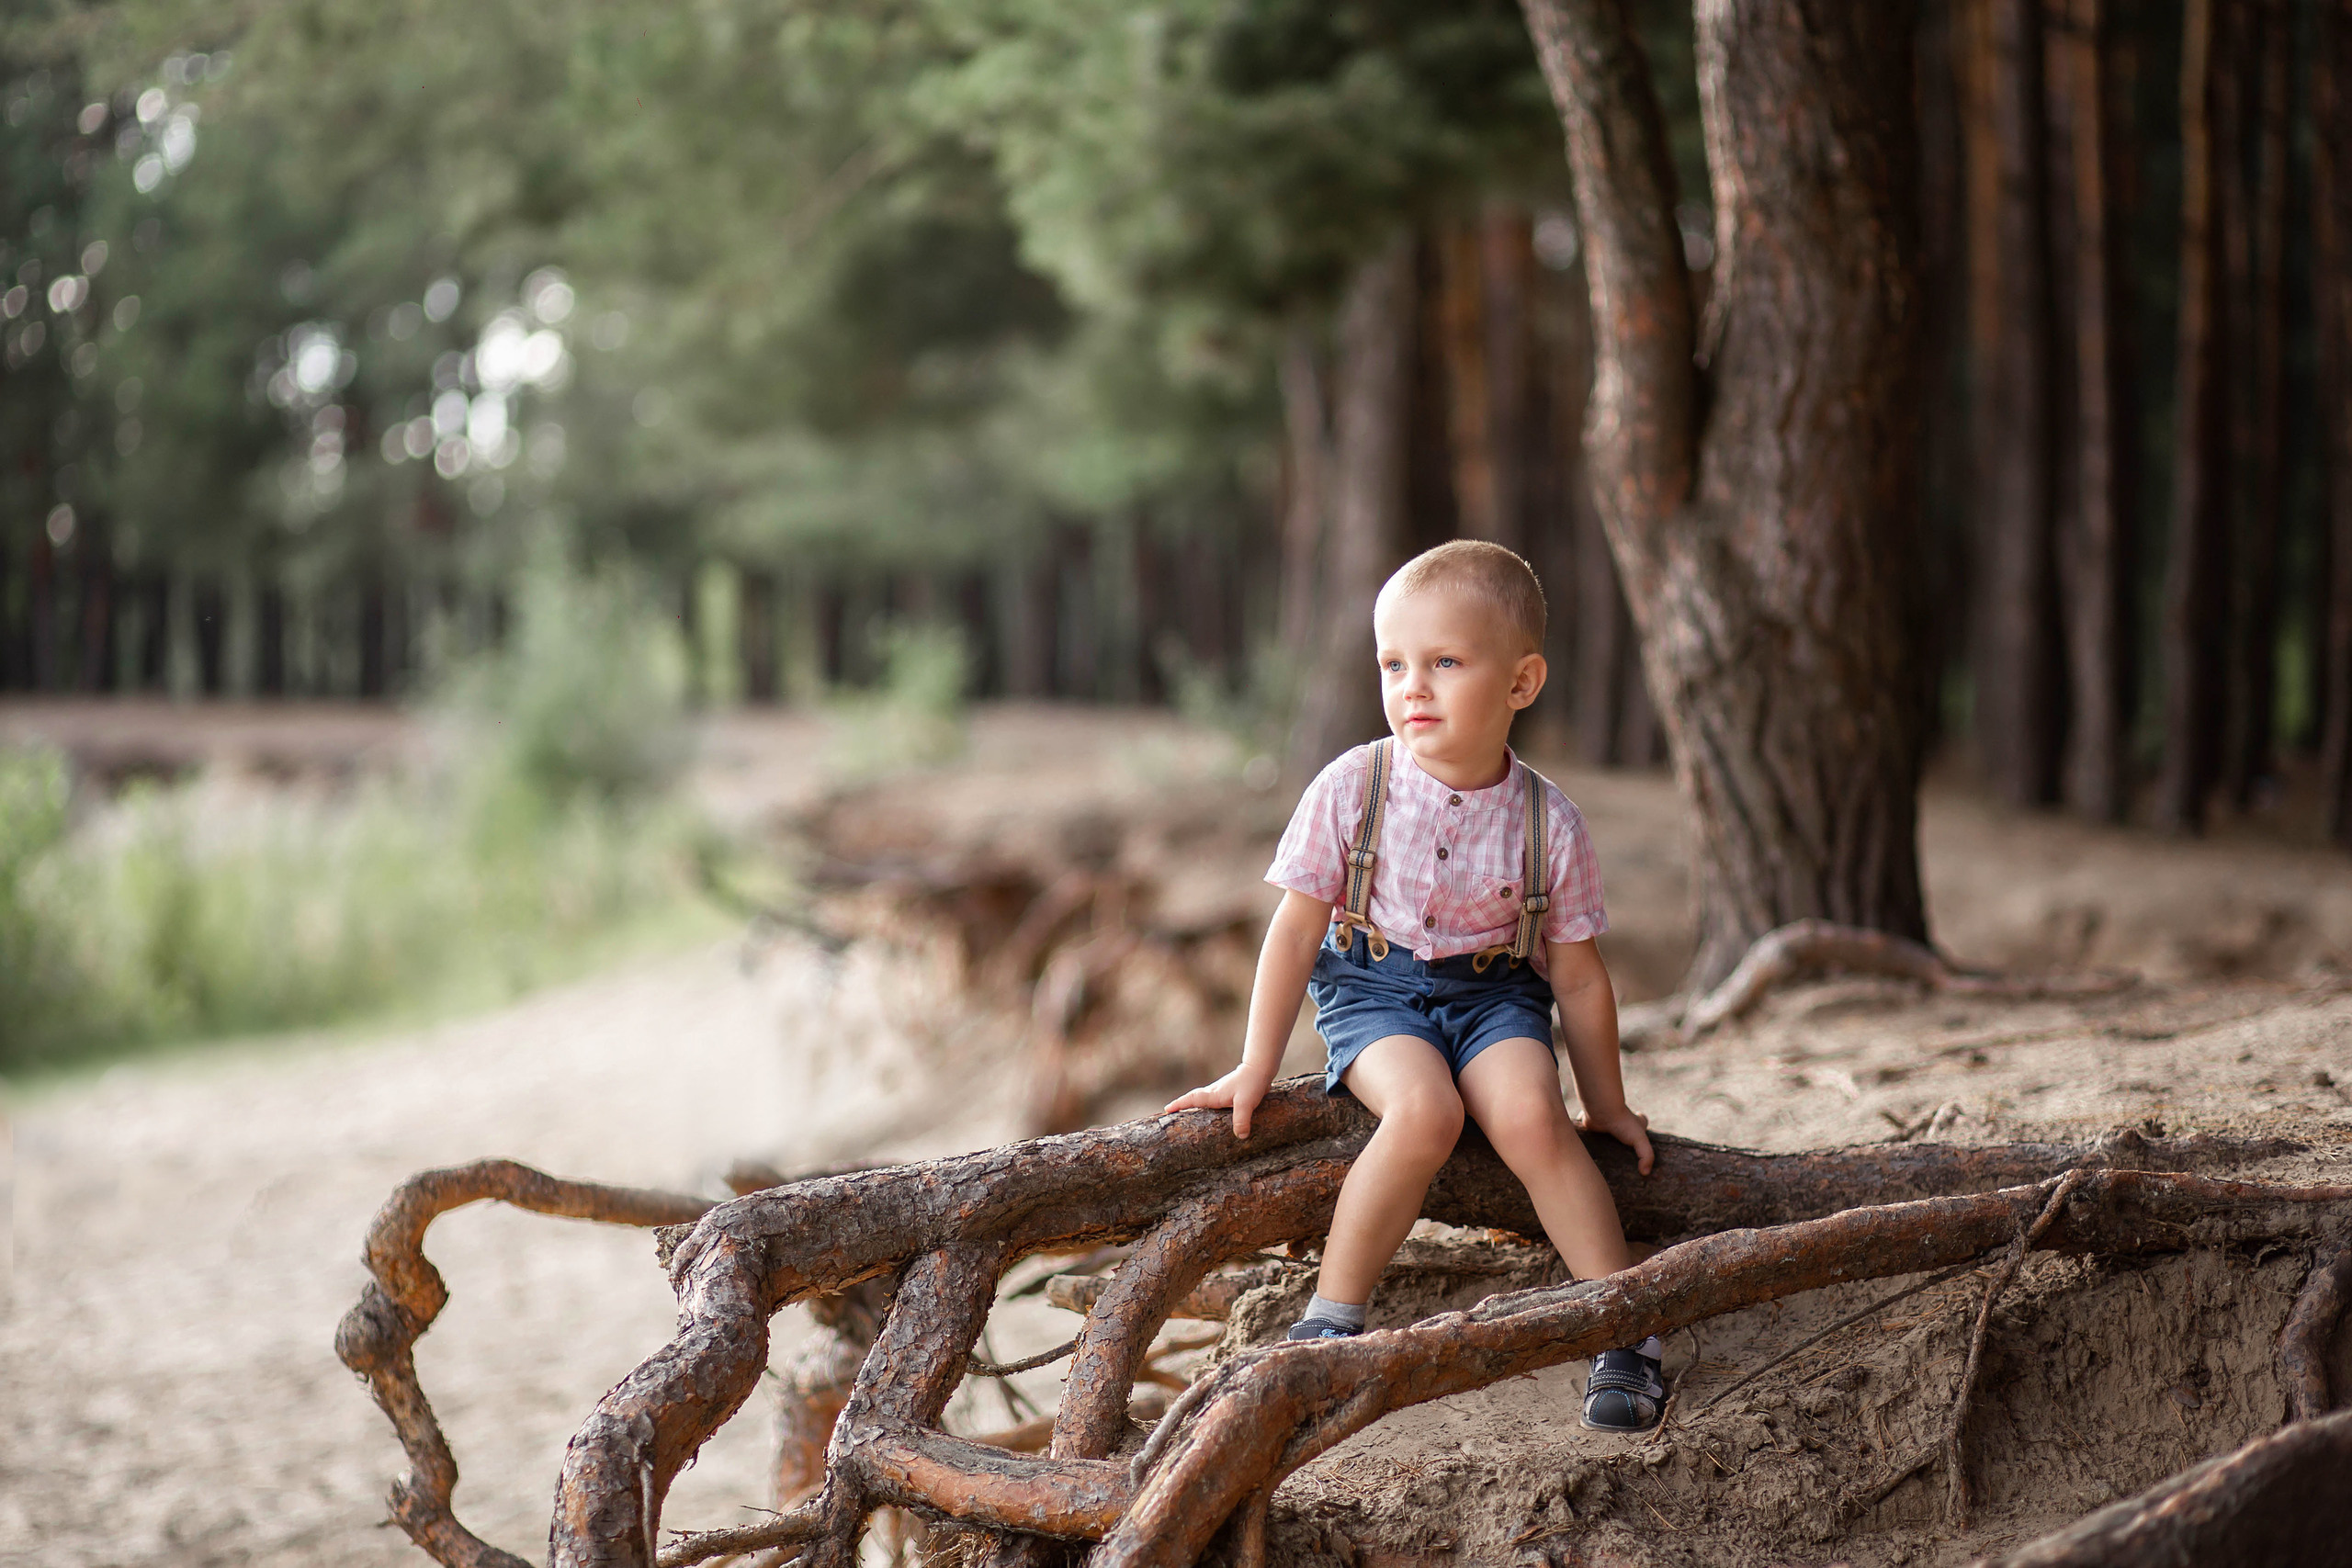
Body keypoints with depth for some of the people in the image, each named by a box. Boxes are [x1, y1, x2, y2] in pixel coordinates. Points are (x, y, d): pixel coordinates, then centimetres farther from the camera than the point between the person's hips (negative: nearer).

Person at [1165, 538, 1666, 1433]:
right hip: (1373, 988, -1)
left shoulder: (1547, 822, -8)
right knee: (1425, 1110, -31)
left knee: (1530, 1116, -29)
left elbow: (1577, 975, 3)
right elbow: (1297, 930, -3)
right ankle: (1332, 1318, -19)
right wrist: (1255, 1070, -2)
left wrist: (1608, 1105, 10)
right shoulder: (1352, 789, -10)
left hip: (1495, 994, 1)